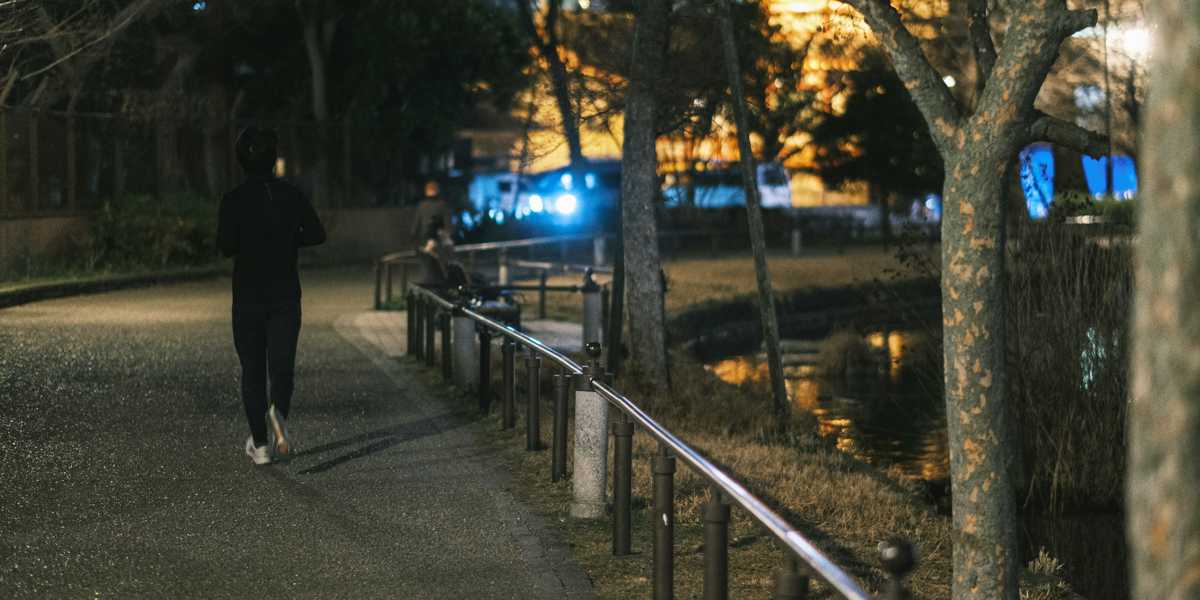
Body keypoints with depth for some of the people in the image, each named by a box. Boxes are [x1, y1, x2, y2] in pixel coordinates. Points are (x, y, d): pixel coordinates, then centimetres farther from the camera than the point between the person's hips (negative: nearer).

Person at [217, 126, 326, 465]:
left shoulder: (234, 200, -8)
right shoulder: (291, 195, -1)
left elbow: (226, 246, -14)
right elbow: (316, 234, 2)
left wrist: (247, 243, 7)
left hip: (248, 294, -1)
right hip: (286, 294, 1)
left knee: (253, 370, 8)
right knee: (282, 364, 9)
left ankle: (260, 444, 6)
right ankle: (279, 412, -22)